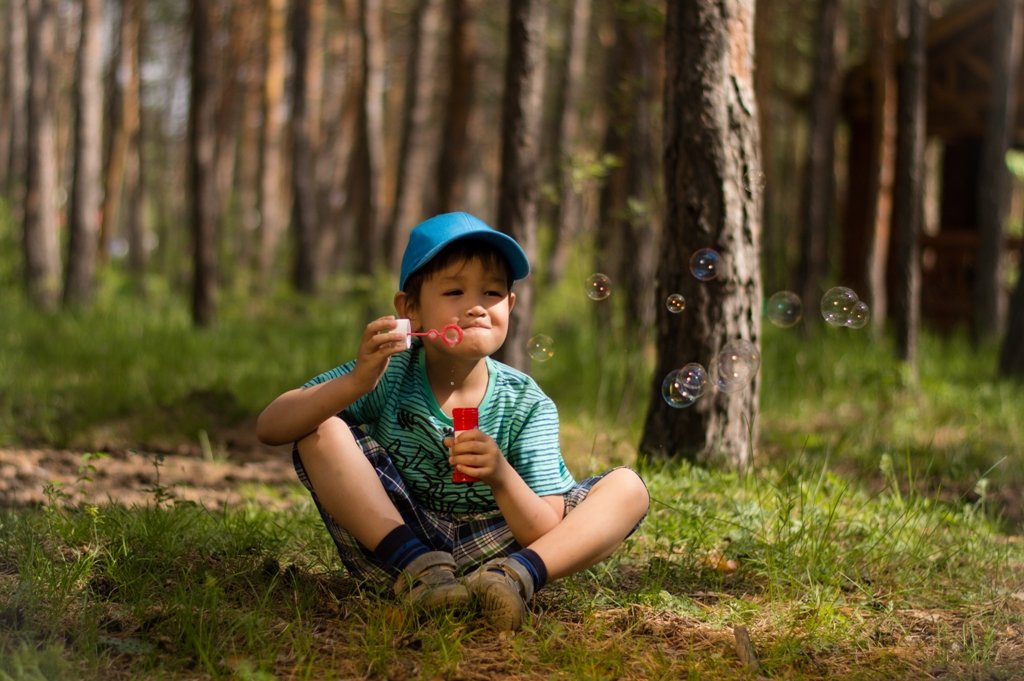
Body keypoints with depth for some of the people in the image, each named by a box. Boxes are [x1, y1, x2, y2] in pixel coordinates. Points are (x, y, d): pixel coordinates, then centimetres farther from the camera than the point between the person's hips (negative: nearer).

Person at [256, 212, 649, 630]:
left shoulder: (527, 406, -7)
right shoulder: (388, 375, -9)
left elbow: (549, 536, -13)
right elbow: (269, 428, -19)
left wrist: (502, 477, -33)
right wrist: (356, 382, -35)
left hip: (487, 550, 1)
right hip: (392, 542, -1)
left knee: (628, 489, -12)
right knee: (322, 427, -18)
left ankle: (512, 576, -36)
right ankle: (419, 571, -26)